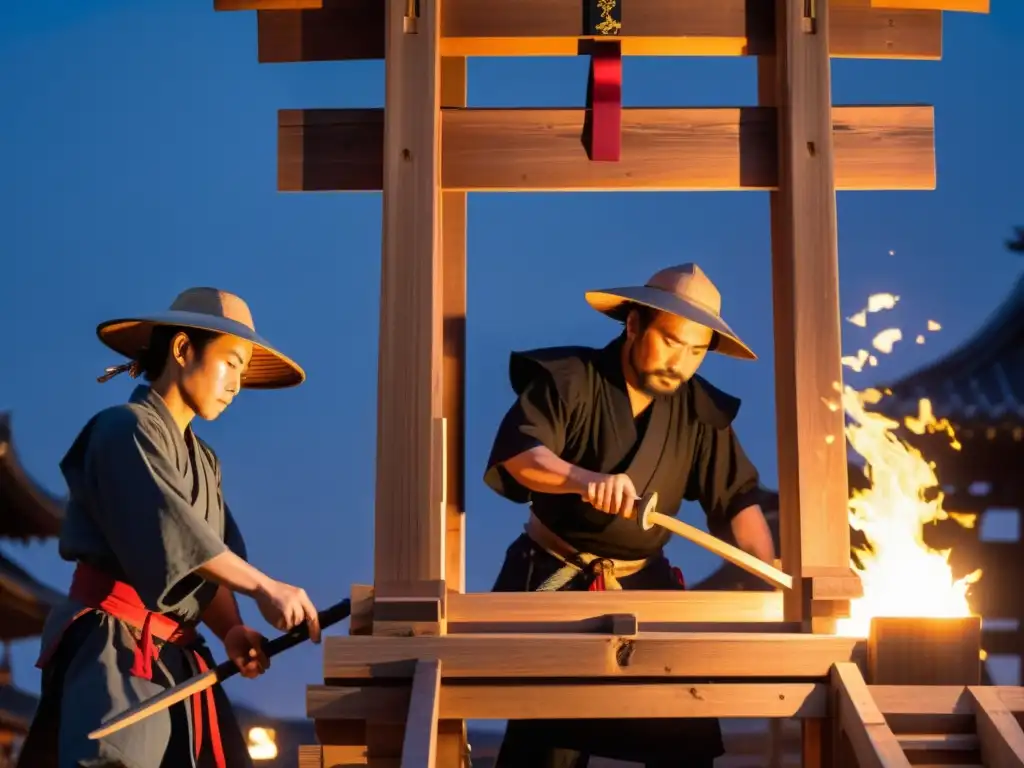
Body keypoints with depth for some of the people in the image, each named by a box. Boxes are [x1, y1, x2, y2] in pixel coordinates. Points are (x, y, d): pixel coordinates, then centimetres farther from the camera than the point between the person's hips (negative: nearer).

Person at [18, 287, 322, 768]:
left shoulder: (203, 460, 18)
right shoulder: (125, 430, -7)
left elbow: (213, 561, 8)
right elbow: (172, 528, -20)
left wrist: (231, 630, -11)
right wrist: (265, 590, -24)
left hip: (178, 658, 8)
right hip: (114, 651, -8)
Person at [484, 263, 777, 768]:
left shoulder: (700, 410, 2)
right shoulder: (567, 379, -12)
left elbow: (737, 496, 0)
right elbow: (518, 452, -27)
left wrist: (771, 571, -16)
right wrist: (584, 478, -46)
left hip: (645, 585, 4)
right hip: (555, 581, -4)